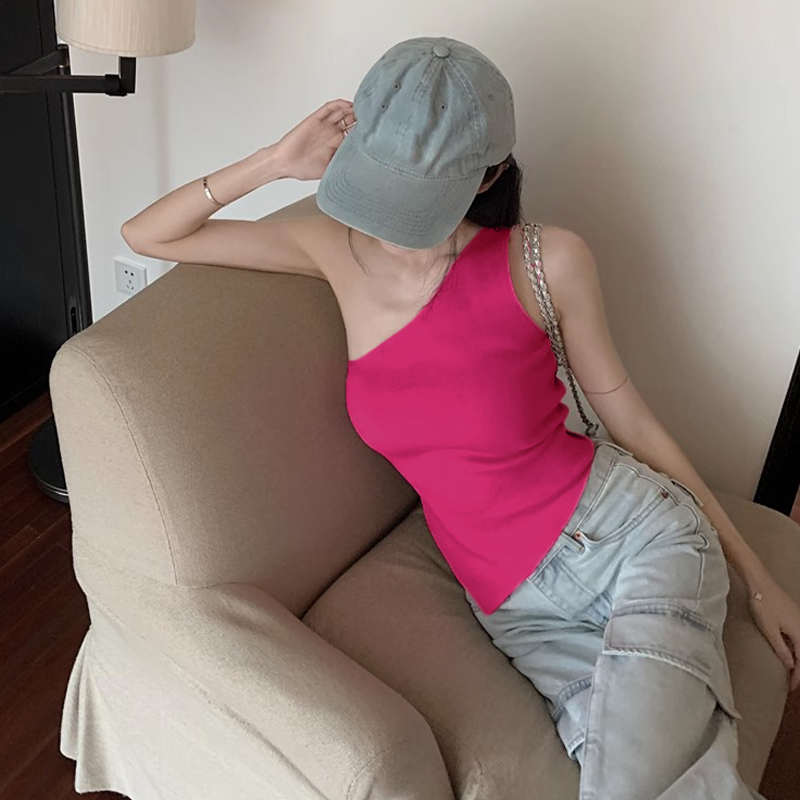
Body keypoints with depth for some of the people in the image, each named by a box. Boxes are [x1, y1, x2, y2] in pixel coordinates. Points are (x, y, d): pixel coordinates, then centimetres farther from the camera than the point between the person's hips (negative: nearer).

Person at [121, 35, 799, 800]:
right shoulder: (340, 251, -2)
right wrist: (278, 160, -11)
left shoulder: (547, 261, -10)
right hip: (517, 605, 3)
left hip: (638, 532, -2)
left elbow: (627, 417, 1)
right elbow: (145, 235, 5)